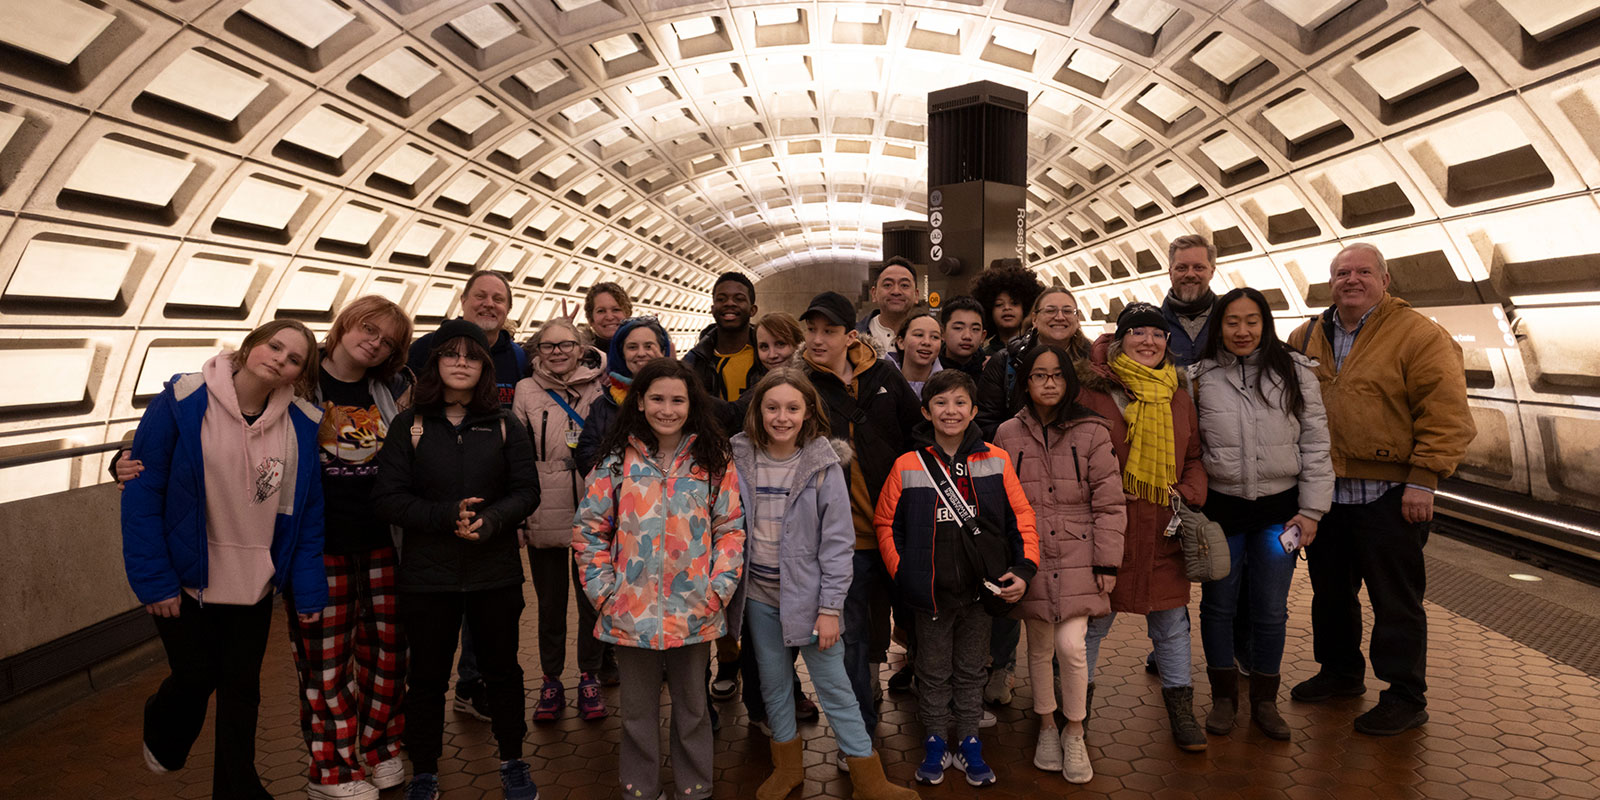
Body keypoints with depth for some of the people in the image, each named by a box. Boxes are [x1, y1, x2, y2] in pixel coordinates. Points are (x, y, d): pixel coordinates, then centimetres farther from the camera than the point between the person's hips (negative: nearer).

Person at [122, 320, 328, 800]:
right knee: (196, 677, 12)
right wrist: (153, 581, -15)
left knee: (242, 689, 13)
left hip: (255, 582, 2)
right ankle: (162, 735, 47)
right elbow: (142, 493, -13)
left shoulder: (302, 424, -7)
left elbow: (308, 511, -4)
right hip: (187, 577, -2)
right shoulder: (183, 401, -15)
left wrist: (308, 590, -6)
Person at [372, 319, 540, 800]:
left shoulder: (505, 426, 2)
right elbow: (387, 499, -6)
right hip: (427, 576, -1)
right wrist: (447, 516, -19)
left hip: (495, 574, 1)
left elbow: (526, 491, 0)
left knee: (502, 670, 12)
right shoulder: (409, 426, -1)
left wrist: (491, 520, -19)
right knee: (427, 676, 11)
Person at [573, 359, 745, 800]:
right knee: (638, 709, 14)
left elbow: (731, 527, 1)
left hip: (695, 612, 0)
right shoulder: (617, 461, -1)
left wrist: (719, 588, -7)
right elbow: (589, 528, 2)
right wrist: (602, 588, -5)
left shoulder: (714, 461, 0)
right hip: (632, 611, 0)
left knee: (692, 706, 15)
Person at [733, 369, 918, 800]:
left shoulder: (824, 465, -11)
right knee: (773, 684, 15)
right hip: (759, 595, 3)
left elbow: (837, 542, -9)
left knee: (835, 686, 2)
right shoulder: (740, 460, -3)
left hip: (807, 594, -3)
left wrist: (830, 607, -12)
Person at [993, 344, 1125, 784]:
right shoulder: (1008, 435, 4)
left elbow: (1109, 504, -1)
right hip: (1029, 557, 2)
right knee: (1039, 646, 8)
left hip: (1077, 556, -2)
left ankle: (1074, 733, 13)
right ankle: (1047, 727, 30)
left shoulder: (1091, 433, -1)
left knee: (1071, 645, -10)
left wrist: (1107, 563, -4)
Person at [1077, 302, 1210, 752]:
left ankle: (1180, 707, 26)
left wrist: (1189, 495, -1)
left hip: (1163, 532, 4)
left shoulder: (1178, 398, 11)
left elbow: (1194, 457, 16)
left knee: (1171, 621, 12)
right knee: (1095, 617, 7)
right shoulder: (1094, 391, -5)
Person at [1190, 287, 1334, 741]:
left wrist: (1311, 511, -2)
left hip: (1279, 508, 0)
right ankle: (1223, 697, 28)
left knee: (1271, 610, 8)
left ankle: (1265, 701, 27)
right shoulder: (1201, 378, 0)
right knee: (1218, 605, 10)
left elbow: (1315, 445, 2)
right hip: (1220, 506, 0)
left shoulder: (1295, 372, 0)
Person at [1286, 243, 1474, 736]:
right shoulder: (1308, 338, 9)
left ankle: (1405, 698, 15)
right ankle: (1340, 672, 36)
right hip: (1324, 491, 6)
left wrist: (1423, 479, -18)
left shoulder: (1419, 335, -9)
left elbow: (1446, 413, -14)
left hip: (1388, 496, -6)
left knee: (1395, 601, 2)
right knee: (1330, 592, 18)